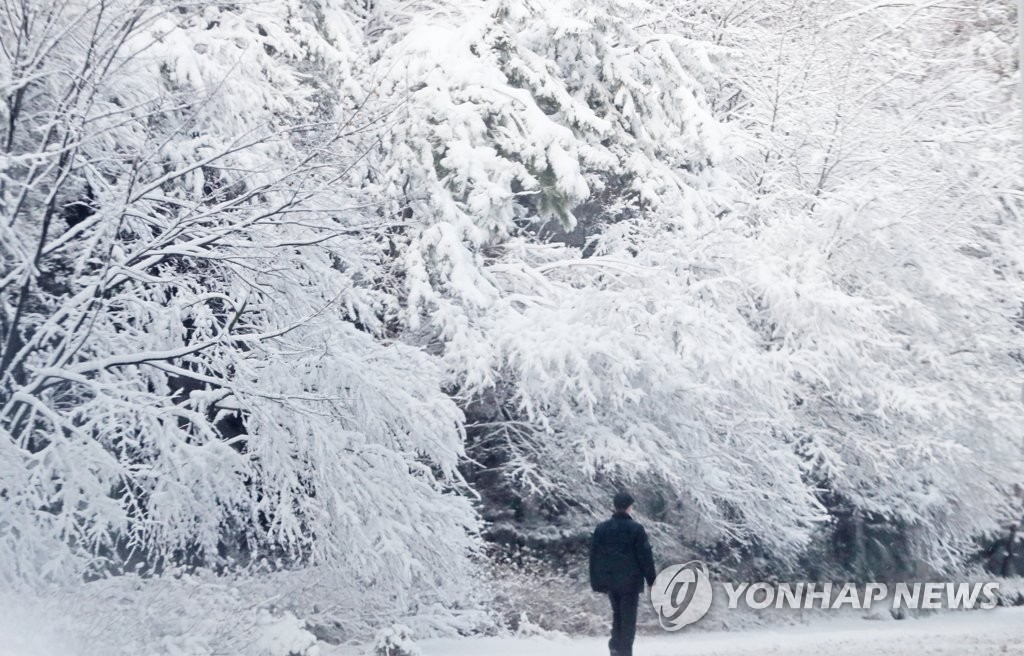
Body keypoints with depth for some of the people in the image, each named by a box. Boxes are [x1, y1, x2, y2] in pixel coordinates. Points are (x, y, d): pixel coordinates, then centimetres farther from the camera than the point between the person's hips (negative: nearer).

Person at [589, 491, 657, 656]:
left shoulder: (601, 528, 4)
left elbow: (594, 556, 7)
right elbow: (646, 557, -7)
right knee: (628, 617, 3)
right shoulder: (636, 529, -8)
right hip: (630, 581, -4)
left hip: (609, 580, 4)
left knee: (617, 614, 18)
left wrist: (596, 582, 12)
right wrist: (651, 580, 1)